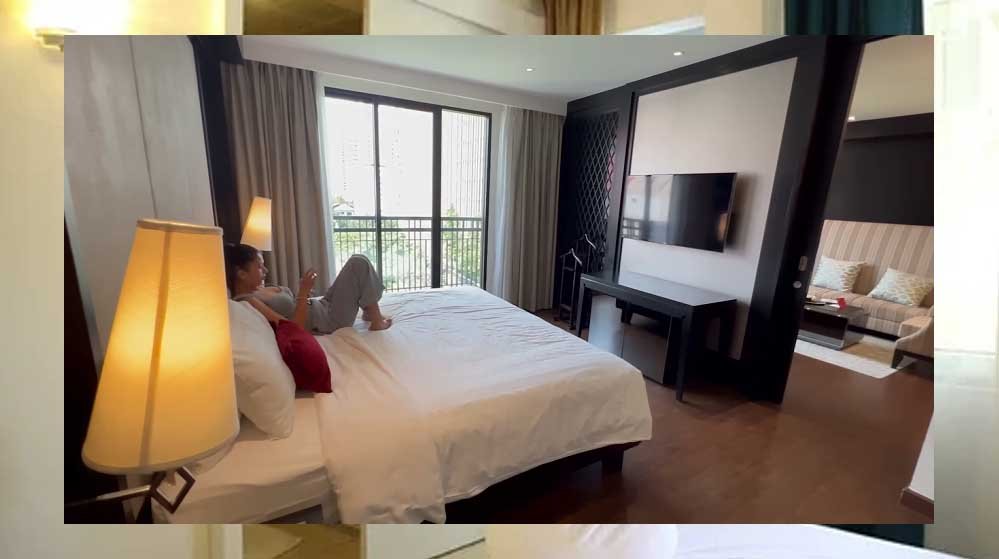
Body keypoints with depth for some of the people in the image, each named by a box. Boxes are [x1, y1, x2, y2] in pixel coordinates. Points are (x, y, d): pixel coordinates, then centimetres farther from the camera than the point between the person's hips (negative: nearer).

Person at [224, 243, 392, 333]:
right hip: (330, 322, -10)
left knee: (357, 262, 14)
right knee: (358, 263, -13)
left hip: (323, 307, 10)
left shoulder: (256, 290, 9)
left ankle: (370, 312, 20)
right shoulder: (246, 301, -21)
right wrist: (303, 293, -24)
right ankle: (376, 321, -3)